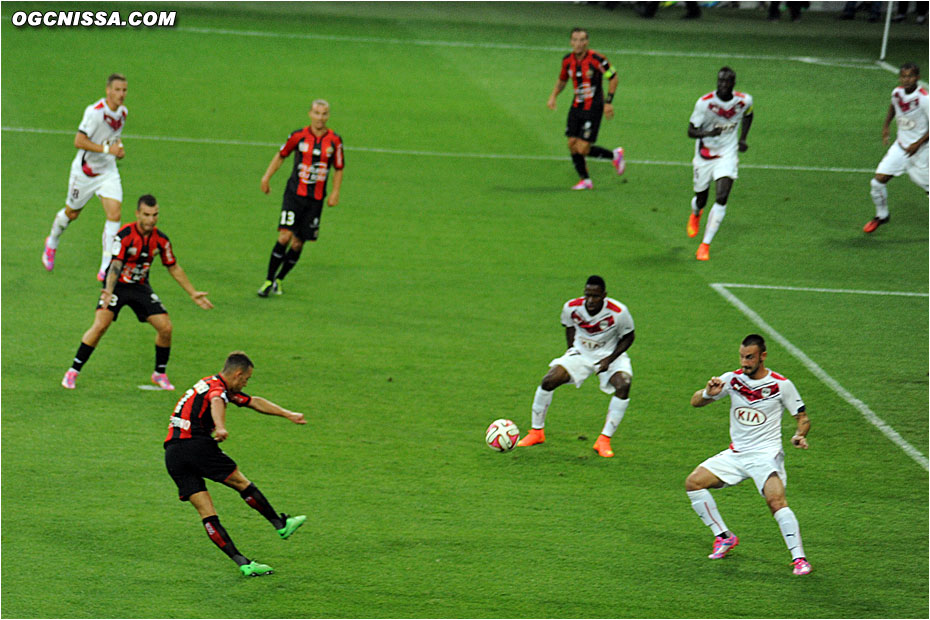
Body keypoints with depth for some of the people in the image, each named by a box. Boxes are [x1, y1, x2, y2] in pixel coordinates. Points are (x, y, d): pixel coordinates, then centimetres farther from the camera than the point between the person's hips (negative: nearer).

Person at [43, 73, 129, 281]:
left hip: (108, 171, 5)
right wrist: (107, 149, -29)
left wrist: (119, 147, 0)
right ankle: (52, 243, 46)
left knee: (114, 214, -12)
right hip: (85, 170, -5)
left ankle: (106, 268, -8)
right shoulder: (95, 111, -24)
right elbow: (79, 141, -26)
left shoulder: (123, 112, 0)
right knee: (71, 213, 14)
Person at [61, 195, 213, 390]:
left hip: (140, 286, 5)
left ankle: (160, 374, 15)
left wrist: (193, 293, 9)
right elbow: (115, 264, -30)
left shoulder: (161, 240, -5)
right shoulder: (124, 235, -21)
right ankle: (73, 372, -11)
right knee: (100, 325, -22)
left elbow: (174, 268, 8)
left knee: (165, 327, -7)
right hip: (117, 285, -5)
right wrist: (108, 292, -45)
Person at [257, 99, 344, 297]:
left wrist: (335, 192, 2)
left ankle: (279, 280, 21)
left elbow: (339, 169, 11)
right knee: (285, 236, -16)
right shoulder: (299, 136, -2)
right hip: (294, 193, -2)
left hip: (316, 199, 2)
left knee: (298, 243, 3)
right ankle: (269, 280, -6)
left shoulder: (335, 140, 0)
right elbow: (281, 155, 13)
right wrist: (267, 177, 9)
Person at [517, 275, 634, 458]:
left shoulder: (618, 312, -26)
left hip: (610, 355, -2)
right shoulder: (571, 308, -17)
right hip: (581, 353, 2)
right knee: (548, 381, -16)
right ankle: (537, 432, 6)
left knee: (623, 385, -31)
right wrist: (572, 349, -1)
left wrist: (610, 359, -18)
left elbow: (628, 337, -9)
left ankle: (604, 440, -21)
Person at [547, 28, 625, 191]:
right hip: (576, 107, 6)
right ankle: (585, 180, 18)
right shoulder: (567, 60, 0)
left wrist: (608, 102, -9)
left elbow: (614, 78, -6)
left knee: (583, 149, -10)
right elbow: (562, 80, 18)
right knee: (572, 145, 1)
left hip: (593, 109, -6)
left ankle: (615, 155, 15)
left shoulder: (596, 59, -17)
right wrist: (553, 96, 1)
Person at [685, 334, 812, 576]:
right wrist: (708, 393, -22)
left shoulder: (781, 384, -6)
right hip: (736, 454, 5)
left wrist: (799, 435, -18)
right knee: (693, 482, -8)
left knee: (776, 500, -28)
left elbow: (803, 417, 4)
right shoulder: (732, 379, 2)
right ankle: (724, 537, 5)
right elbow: (695, 402, 1)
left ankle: (799, 558, -22)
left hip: (766, 454, -5)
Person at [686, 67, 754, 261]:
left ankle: (705, 245, -7)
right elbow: (691, 131, -15)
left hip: (727, 155, 1)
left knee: (721, 199, -17)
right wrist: (708, 133, -35)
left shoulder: (744, 101, -9)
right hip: (704, 156, -1)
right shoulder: (705, 103, -18)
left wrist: (742, 139, 8)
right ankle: (695, 215, 55)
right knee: (701, 199, 13)